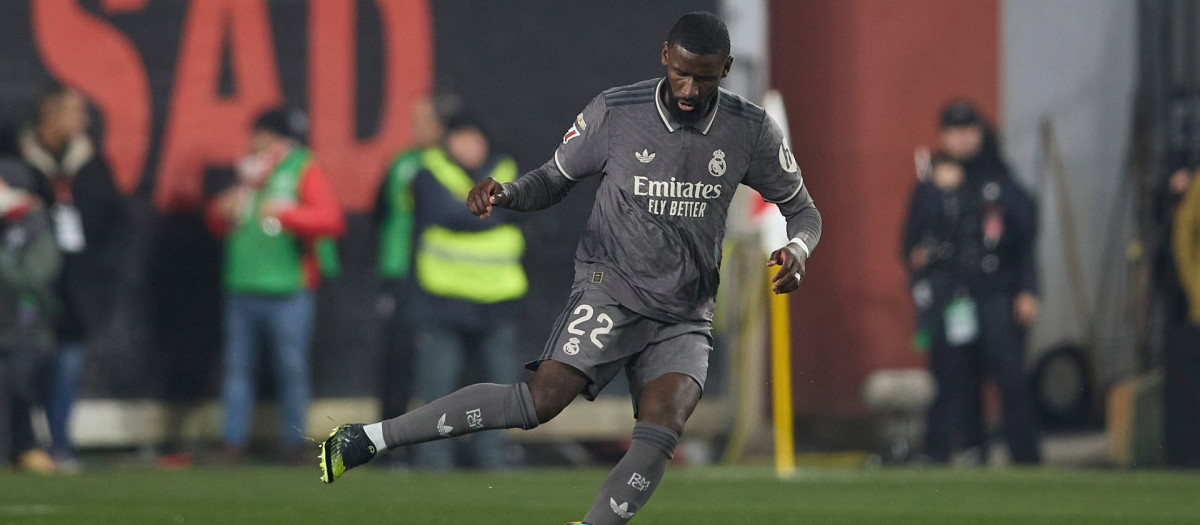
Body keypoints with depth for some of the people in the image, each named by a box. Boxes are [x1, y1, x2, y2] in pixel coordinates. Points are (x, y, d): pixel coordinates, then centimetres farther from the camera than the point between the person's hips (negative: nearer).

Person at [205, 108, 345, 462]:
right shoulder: (247, 173, 16)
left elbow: (332, 220, -15)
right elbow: (217, 224, 25)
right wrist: (222, 211, 3)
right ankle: (234, 442, 10)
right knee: (238, 366, 6)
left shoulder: (304, 171, -1)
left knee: (291, 368, -3)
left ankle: (293, 443, 4)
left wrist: (285, 213, -21)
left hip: (287, 291, -6)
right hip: (241, 287, 6)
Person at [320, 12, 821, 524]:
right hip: (611, 287, -3)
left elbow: (803, 210, 9)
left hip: (685, 318, 3)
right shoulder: (614, 112, -7)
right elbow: (554, 179, 7)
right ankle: (368, 438, -17)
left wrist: (798, 248, -14)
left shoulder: (751, 131, -2)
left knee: (661, 427, -23)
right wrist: (504, 192, -15)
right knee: (541, 400, -22)